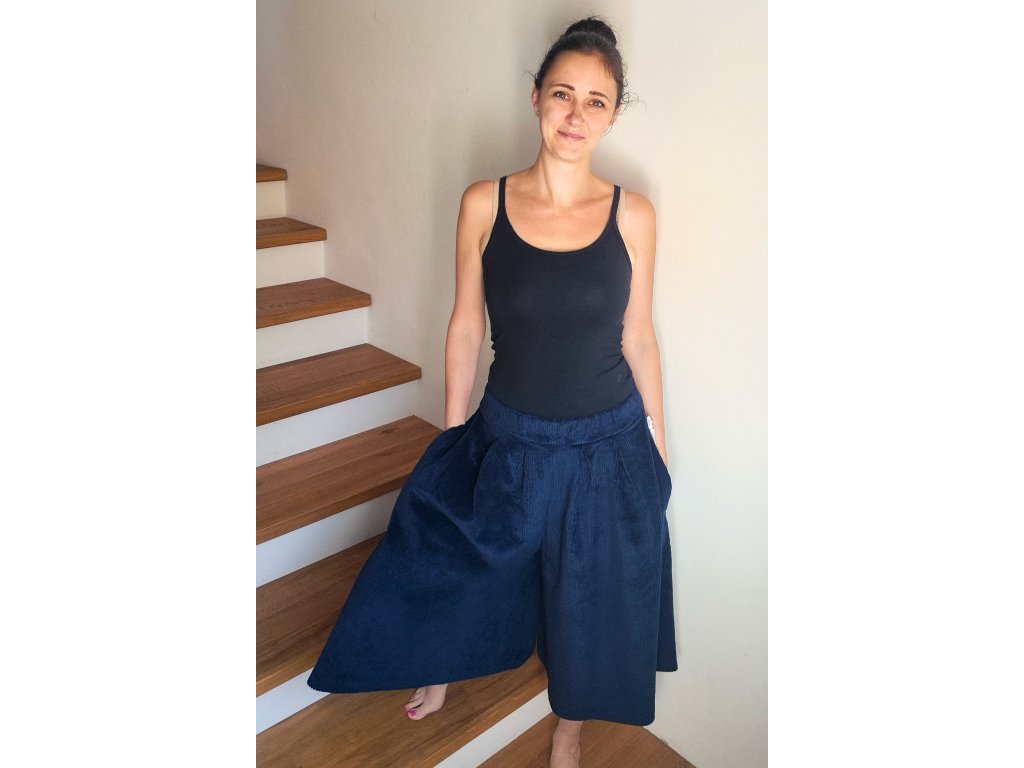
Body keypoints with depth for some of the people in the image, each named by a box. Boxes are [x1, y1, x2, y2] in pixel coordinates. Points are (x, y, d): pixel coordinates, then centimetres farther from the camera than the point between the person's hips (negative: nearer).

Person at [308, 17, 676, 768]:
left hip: (607, 446, 0)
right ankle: (446, 662, 56)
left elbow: (638, 337, 0)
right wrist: (450, 434, 4)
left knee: (588, 598, 18)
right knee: (449, 560, 19)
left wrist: (658, 447, 5)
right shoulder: (484, 204, -9)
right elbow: (466, 325, -2)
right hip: (507, 439, 0)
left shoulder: (633, 213, -8)